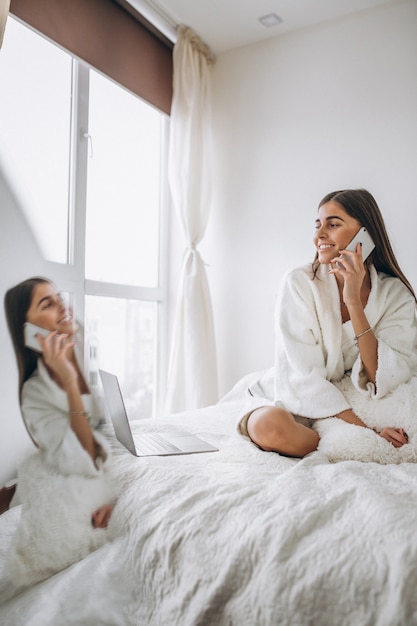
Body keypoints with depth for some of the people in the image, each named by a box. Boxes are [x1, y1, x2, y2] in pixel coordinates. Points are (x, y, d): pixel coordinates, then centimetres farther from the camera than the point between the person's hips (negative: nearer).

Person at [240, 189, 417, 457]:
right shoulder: (300, 283, -12)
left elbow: (385, 380, -17)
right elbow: (304, 376, -18)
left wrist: (354, 301, -23)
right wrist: (364, 431, -27)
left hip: (359, 409, 2)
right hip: (301, 404, -2)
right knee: (270, 425, -35)